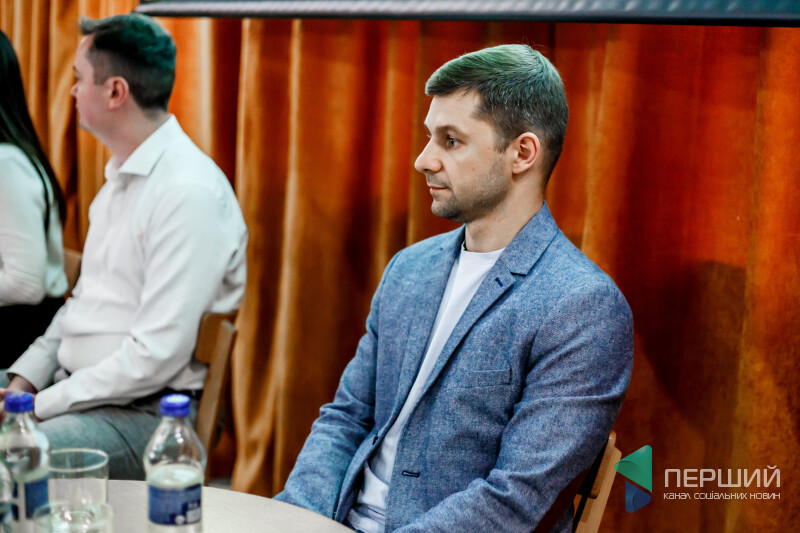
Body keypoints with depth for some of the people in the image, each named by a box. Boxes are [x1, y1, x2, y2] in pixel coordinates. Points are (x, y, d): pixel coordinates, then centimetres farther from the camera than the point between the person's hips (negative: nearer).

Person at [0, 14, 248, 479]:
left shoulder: (190, 192, -19)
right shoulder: (122, 175, 15)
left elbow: (156, 357, -23)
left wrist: (42, 404, -16)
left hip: (145, 412, -9)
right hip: (78, 386, 9)